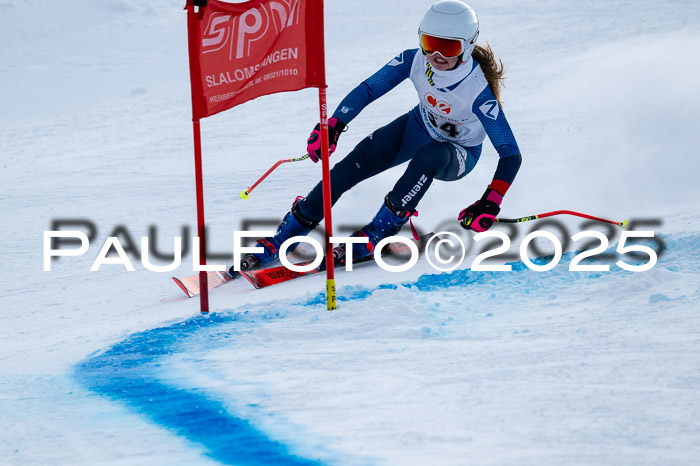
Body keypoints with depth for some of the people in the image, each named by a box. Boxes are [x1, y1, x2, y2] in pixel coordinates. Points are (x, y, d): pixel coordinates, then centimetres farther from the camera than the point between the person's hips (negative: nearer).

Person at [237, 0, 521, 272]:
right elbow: (367, 90, -11)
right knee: (351, 167, -16)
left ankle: (376, 235, -28)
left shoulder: (478, 91, -35)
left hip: (459, 156, -4)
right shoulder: (415, 60, -23)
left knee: (428, 156, -40)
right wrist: (333, 126, -23)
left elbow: (511, 154, -33)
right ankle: (280, 241, -7)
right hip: (419, 126, 4)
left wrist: (490, 204, -46)